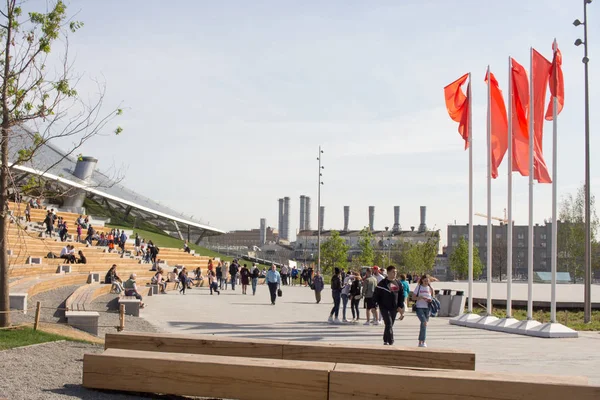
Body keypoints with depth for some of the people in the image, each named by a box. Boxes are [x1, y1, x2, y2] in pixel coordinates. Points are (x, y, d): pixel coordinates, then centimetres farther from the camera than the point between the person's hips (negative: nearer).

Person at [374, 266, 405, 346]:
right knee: (389, 324, -14)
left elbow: (401, 296, 13)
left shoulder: (398, 284, 8)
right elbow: (376, 295, -3)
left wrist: (400, 306, 5)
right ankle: (391, 342, -13)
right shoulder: (382, 283, -6)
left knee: (390, 325, 11)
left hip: (394, 309, 5)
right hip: (384, 308, -5)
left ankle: (385, 341, 26)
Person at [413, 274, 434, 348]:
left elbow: (432, 297, 19)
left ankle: (421, 342, 16)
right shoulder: (418, 287, 2)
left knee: (424, 324, 6)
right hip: (419, 308, -3)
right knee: (424, 322, -20)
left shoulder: (430, 288, 10)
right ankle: (422, 341, -15)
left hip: (427, 308, 3)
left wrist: (431, 300, -5)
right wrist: (420, 297, -16)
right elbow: (413, 297, 3)